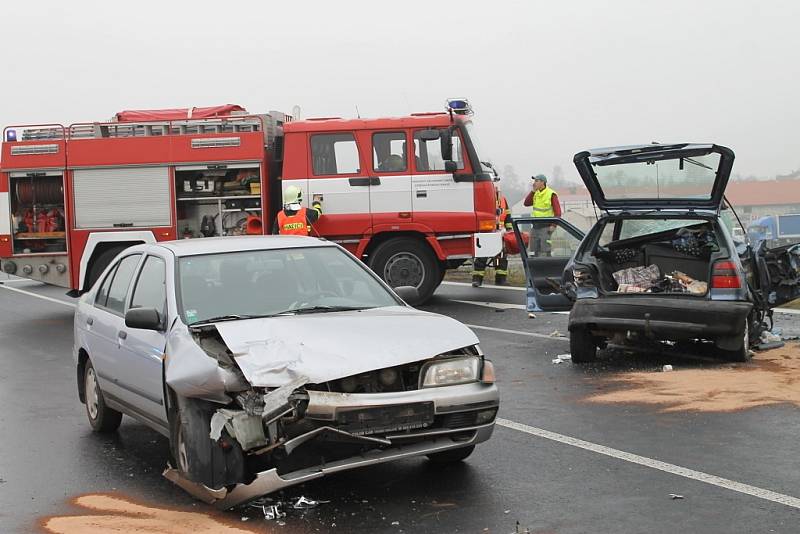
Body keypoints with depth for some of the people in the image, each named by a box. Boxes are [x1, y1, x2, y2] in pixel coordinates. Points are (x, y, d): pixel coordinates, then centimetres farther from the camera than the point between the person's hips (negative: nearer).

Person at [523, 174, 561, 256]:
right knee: (535, 251, 11)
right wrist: (533, 191, -4)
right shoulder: (535, 193, 12)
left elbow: (558, 211, -11)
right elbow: (526, 203, 2)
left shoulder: (551, 194, -9)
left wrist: (554, 225, -18)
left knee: (545, 251, -10)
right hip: (535, 226, 7)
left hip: (545, 227, -7)